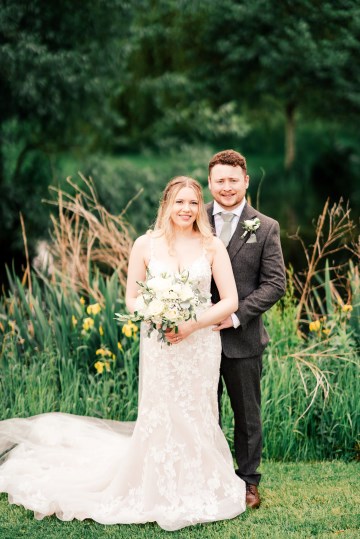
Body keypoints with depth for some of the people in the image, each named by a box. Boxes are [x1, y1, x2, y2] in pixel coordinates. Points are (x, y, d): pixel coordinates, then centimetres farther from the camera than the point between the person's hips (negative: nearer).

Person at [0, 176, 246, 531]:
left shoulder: (212, 246, -1)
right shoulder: (145, 245, -1)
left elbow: (230, 301, -3)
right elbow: (131, 299, 3)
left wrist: (192, 325, -16)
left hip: (201, 344, 1)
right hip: (158, 345, 0)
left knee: (197, 418, 7)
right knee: (159, 417, 1)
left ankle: (196, 491, 24)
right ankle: (159, 493, 18)